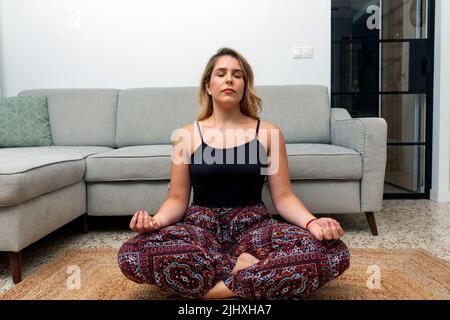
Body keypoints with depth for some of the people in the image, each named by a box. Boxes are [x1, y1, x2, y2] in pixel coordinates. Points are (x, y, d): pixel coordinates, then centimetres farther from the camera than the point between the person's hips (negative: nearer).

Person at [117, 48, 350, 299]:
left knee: (333, 252, -27)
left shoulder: (268, 132, 4)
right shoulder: (186, 135, 5)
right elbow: (177, 199, 4)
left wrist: (311, 222, -18)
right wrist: (155, 220, -18)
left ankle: (215, 289, -19)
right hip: (201, 226, 0)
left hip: (253, 225, 0)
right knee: (133, 254, -31)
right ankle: (242, 267, -17)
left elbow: (284, 197, 2)